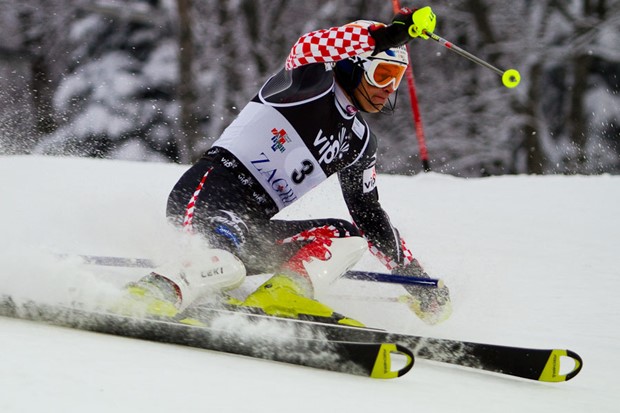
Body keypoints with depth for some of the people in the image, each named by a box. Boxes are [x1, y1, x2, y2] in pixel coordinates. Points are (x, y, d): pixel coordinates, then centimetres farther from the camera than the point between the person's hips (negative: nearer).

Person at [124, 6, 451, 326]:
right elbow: (305, 51, -25)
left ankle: (280, 294, -27)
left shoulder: (360, 143, 22)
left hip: (252, 229, 9)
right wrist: (387, 35, -32)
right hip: (210, 191, -8)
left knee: (350, 237, -6)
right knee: (226, 265, -38)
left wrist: (414, 276, 22)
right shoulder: (314, 85, 0)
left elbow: (370, 216, 29)